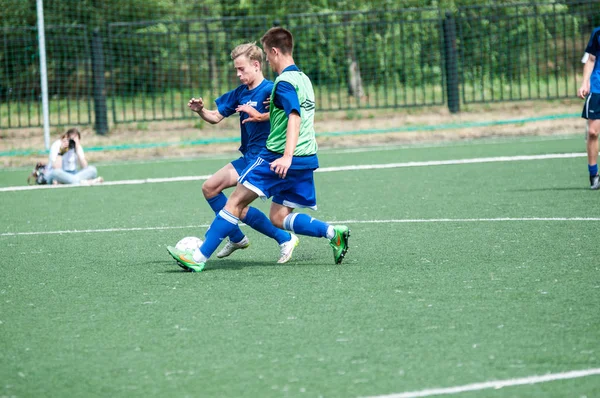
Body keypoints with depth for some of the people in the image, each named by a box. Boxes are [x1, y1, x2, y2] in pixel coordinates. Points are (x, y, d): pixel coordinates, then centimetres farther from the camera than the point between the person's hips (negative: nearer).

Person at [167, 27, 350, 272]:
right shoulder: (303, 78, 17)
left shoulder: (284, 82, -11)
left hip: (278, 156, -9)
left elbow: (295, 117, -25)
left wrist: (287, 157, -36)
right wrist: (265, 114, 44)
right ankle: (332, 233, -6)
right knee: (278, 217, 11)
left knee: (236, 201, -6)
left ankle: (199, 257, -7)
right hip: (307, 159, 9)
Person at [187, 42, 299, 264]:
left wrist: (260, 116, -40)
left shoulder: (269, 90, -16)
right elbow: (215, 117, 15)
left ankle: (284, 239, -7)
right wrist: (200, 110, -6)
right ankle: (236, 238, 22)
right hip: (247, 158, 10)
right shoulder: (239, 93, 10)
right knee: (209, 188, 14)